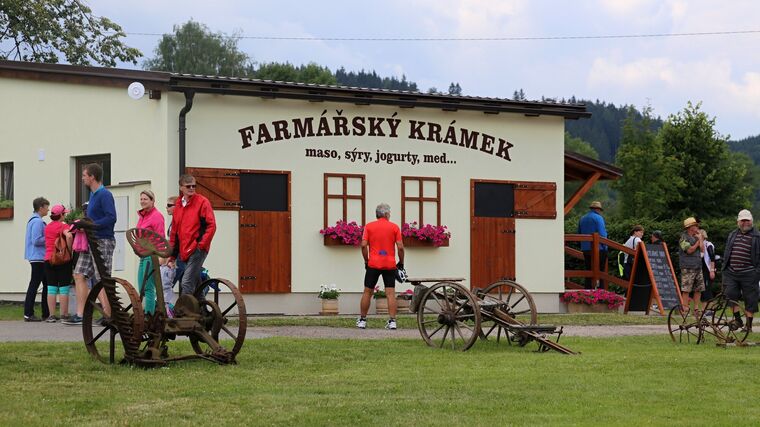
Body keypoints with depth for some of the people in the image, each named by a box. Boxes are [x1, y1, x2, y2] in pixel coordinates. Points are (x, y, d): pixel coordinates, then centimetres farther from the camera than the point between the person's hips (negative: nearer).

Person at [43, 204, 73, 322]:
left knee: (51, 289, 5)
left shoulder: (47, 227, 13)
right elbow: (69, 236, -27)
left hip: (48, 259, 6)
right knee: (64, 289, -1)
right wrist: (69, 251, -15)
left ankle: (52, 315, 4)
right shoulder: (63, 226, -9)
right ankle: (64, 315, -1)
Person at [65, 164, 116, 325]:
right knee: (79, 275, 5)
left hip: (103, 241, -10)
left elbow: (111, 218, -22)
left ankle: (109, 315, -1)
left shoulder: (104, 195, -13)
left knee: (102, 281, -7)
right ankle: (80, 315, 6)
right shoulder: (93, 194, 17)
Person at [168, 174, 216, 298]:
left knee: (187, 283, -16)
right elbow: (174, 233, 20)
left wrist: (202, 244, -13)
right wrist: (172, 257, 18)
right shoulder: (178, 207, 16)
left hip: (197, 250, -7)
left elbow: (211, 225, -8)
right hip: (183, 252, 7)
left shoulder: (202, 202, -3)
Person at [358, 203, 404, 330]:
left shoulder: (369, 226, 3)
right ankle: (392, 321, -7)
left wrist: (366, 261, 6)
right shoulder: (394, 227, 2)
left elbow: (364, 245, -5)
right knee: (391, 293, -1)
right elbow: (400, 247, -4)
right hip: (390, 265, 0)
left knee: (367, 292, 8)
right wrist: (401, 263, 8)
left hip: (373, 264, 0)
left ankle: (362, 320, 12)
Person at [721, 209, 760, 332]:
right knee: (730, 294, -9)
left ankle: (749, 325, 8)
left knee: (750, 300, 0)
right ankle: (737, 319, 5)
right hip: (731, 273, 4)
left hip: (749, 274, -4)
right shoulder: (732, 235, 15)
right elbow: (726, 253, 23)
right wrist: (724, 267, 17)